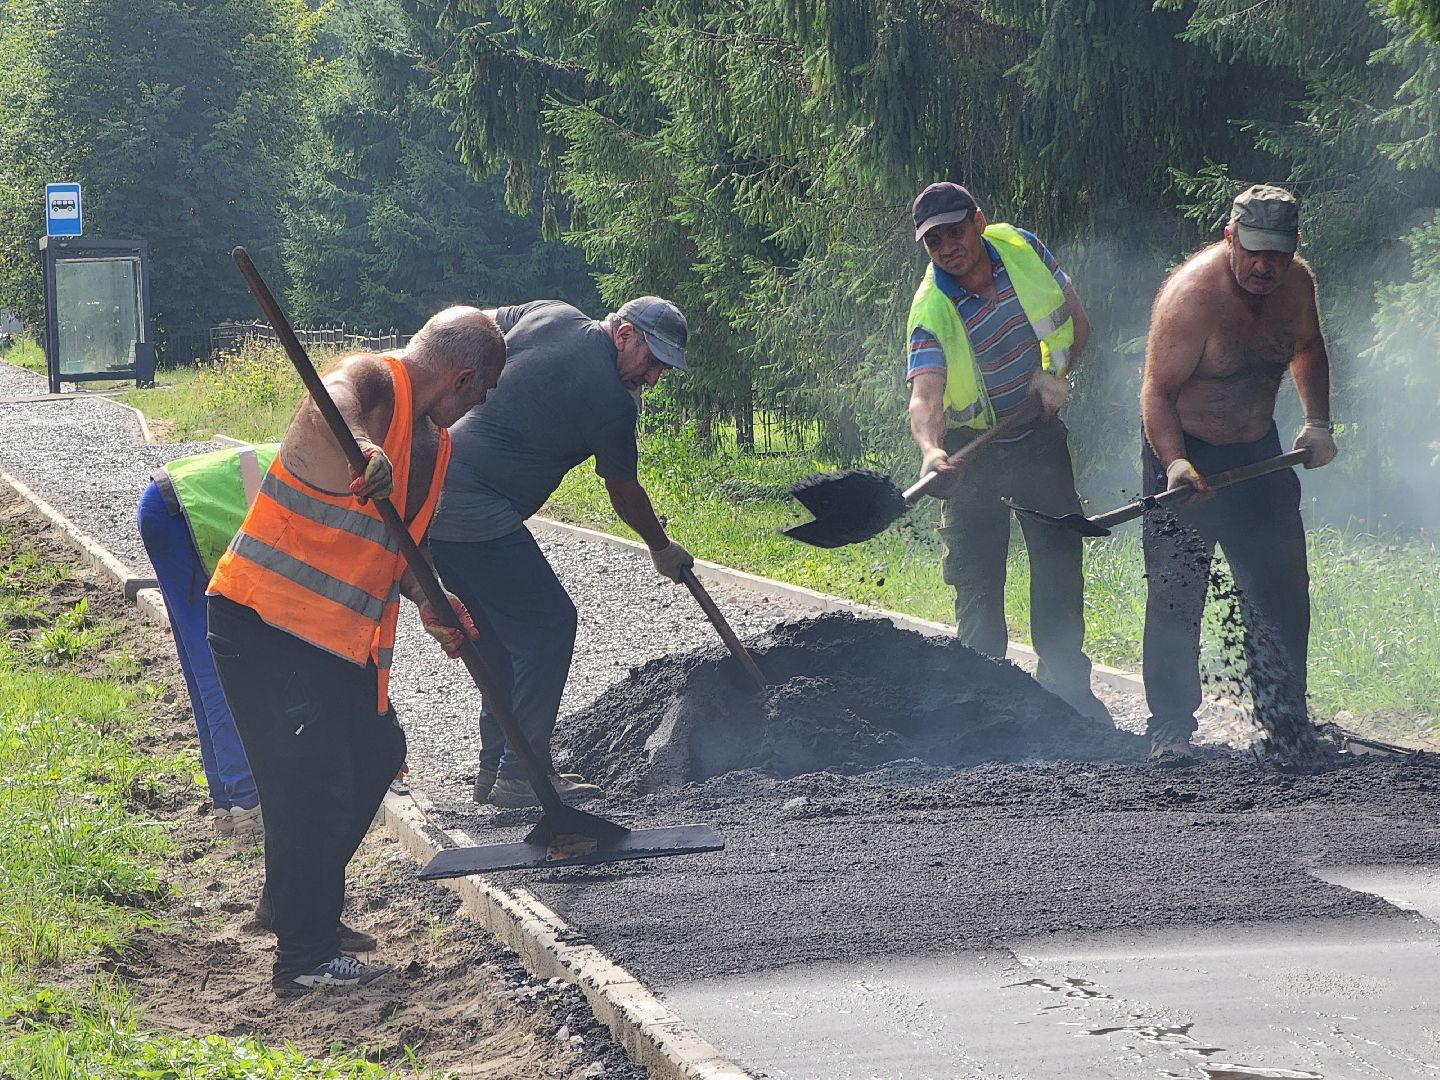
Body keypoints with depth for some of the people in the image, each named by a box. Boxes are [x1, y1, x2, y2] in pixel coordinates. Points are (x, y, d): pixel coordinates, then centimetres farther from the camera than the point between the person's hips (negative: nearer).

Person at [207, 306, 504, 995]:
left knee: (375, 754, 20)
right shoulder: (373, 382, -16)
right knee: (313, 783, -11)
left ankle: (296, 904, 37)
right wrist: (361, 447, -64)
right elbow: (329, 397, -42)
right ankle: (306, 958, -2)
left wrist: (429, 600, 3)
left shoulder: (435, 445, 13)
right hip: (263, 623, -10)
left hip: (340, 632, 10)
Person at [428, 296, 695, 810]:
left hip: (428, 482, 9)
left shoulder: (550, 314, 7)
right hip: (475, 513, -9)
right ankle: (521, 775, -3)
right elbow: (626, 495, 4)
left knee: (501, 628, 18)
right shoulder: (611, 402, -11)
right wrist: (662, 549, 22)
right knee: (548, 623, -4)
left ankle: (496, 765, 21)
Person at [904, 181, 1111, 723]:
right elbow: (924, 396, -37)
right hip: (972, 449, -3)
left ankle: (1066, 683, 18)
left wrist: (1055, 372, -12)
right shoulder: (931, 312, -23)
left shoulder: (1024, 250, -10)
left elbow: (1075, 321, 5)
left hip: (1039, 436, 3)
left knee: (1061, 560, 6)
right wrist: (930, 450, -56)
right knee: (976, 576, -4)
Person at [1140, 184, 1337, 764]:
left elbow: (1307, 348, 17)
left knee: (1283, 587, 8)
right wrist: (1175, 464, -38)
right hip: (1185, 453, -6)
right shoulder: (1192, 293, -25)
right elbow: (1157, 391, -24)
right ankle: (1170, 729, -4)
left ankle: (1286, 716, 22)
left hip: (1258, 452, 6)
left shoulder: (1296, 283, -5)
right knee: (1176, 595, -11)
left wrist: (1317, 422, 5)